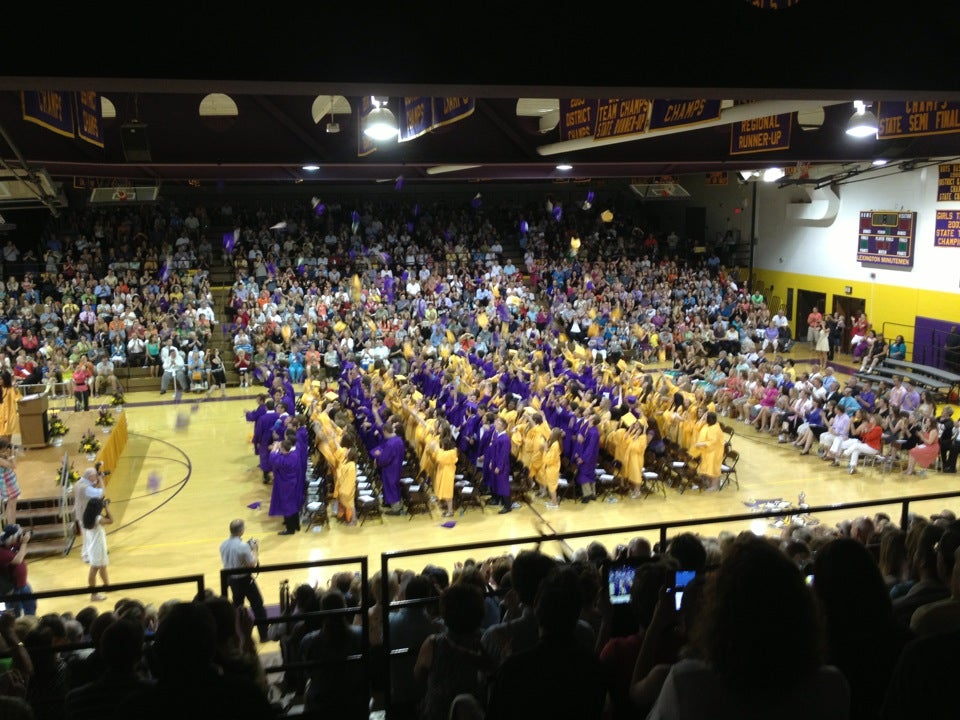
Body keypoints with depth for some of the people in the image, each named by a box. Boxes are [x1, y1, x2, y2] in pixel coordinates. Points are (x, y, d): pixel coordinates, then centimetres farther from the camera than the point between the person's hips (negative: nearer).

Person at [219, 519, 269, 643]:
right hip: (244, 579, -7)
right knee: (257, 605, 7)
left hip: (231, 578, 7)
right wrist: (255, 550, -6)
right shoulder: (243, 546, -27)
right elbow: (252, 564, -20)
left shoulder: (223, 544, -5)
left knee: (237, 606, 22)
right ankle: (264, 634, 13)